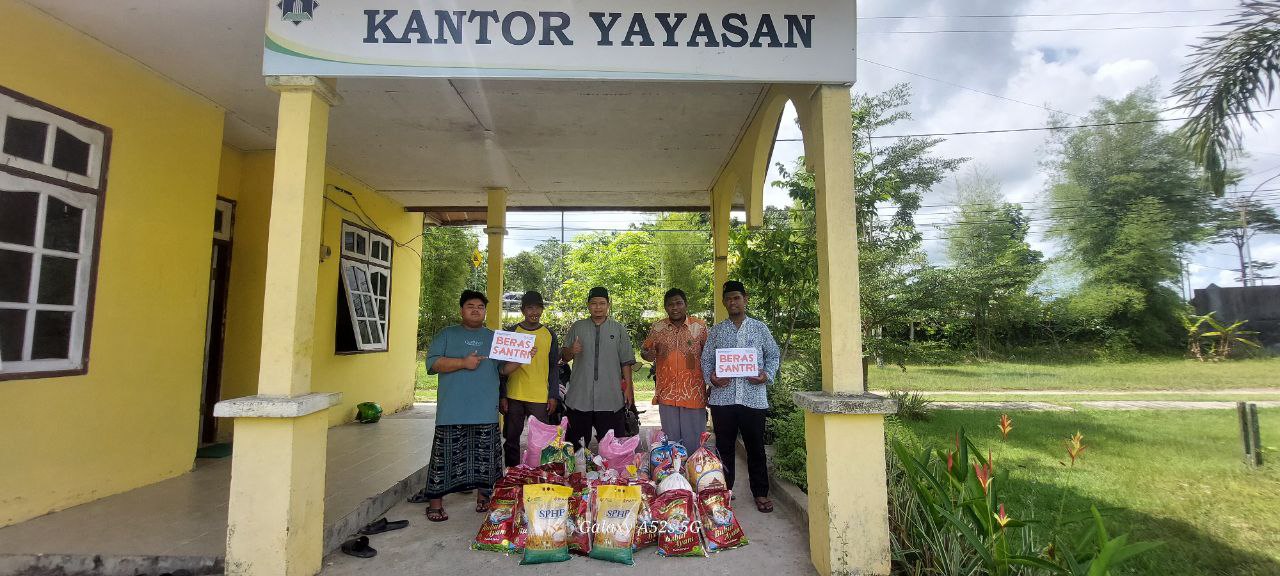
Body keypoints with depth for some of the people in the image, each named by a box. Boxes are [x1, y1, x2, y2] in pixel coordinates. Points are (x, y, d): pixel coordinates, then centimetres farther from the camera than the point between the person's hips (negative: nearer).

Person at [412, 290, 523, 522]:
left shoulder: (494, 338, 15)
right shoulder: (447, 335, 7)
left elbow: (505, 368, 12)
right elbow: (432, 363, -4)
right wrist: (463, 362, -15)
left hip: (486, 411, 3)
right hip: (453, 412, -2)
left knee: (485, 456, 9)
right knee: (445, 455, 1)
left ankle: (483, 498, 24)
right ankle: (435, 502, 14)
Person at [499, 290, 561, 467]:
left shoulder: (549, 335, 7)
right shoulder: (511, 333, 4)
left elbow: (554, 367, 9)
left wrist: (553, 396, 1)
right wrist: (502, 396, 0)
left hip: (541, 398, 0)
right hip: (514, 397, 0)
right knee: (511, 440, 9)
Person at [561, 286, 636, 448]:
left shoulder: (619, 329, 6)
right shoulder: (577, 327, 8)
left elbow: (626, 361, 5)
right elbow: (565, 357, 10)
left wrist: (628, 387, -1)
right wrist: (571, 351, -12)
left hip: (610, 398, -1)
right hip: (579, 397, 1)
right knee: (576, 446, 9)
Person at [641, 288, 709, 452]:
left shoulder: (700, 326, -1)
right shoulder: (657, 328, 4)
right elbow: (649, 354, 12)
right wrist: (645, 353, -12)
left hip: (694, 394, -2)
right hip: (667, 393, 2)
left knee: (694, 441, 6)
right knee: (670, 440, 13)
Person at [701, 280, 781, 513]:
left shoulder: (760, 328, 8)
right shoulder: (716, 331, 10)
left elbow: (773, 355, 11)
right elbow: (706, 359, 9)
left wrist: (767, 374, -7)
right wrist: (711, 377, -10)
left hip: (753, 396, -1)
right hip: (722, 396, 1)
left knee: (755, 447, 7)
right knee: (724, 447, 9)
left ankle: (761, 493, 21)